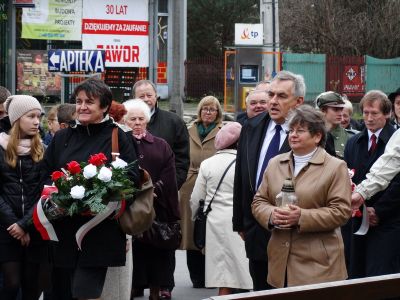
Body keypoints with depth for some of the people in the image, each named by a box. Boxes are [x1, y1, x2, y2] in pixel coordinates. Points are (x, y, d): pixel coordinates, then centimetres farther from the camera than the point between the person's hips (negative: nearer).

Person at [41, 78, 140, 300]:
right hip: (64, 230, 4)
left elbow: (133, 178, -4)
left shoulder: (118, 138, 1)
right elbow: (46, 178, 15)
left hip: (100, 231, -4)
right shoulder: (62, 138, 13)